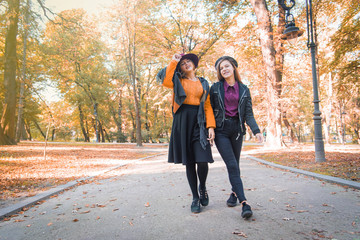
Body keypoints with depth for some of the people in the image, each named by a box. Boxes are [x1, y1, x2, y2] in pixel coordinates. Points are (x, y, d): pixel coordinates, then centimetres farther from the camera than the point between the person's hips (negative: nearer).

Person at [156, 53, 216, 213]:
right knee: (189, 161, 1)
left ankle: (202, 187, 20)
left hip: (199, 122, 0)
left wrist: (211, 126, -5)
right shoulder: (178, 80, 14)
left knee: (202, 161, -12)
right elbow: (165, 81, -10)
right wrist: (173, 61, 1)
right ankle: (195, 198, 16)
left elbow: (208, 106, 8)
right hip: (182, 121, 0)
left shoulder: (203, 83, 17)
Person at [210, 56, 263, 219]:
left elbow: (248, 114, 6)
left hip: (237, 129, 2)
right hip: (220, 130, -2)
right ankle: (244, 203, -11)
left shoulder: (244, 90, 9)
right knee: (232, 165, -12)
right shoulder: (215, 88, 5)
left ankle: (234, 193, 31)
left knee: (235, 165, 10)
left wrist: (256, 130, -8)